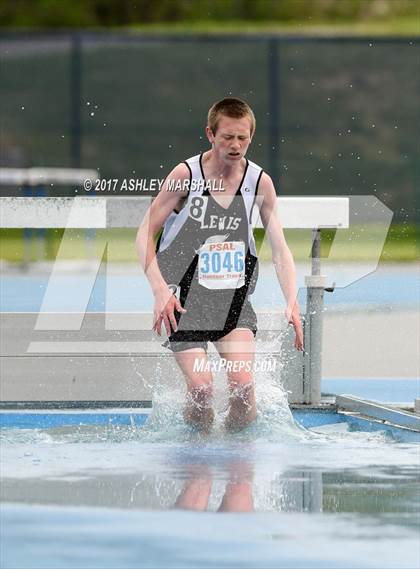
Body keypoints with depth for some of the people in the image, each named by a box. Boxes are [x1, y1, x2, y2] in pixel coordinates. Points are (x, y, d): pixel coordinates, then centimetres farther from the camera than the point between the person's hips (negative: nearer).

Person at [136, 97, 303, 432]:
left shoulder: (259, 182, -3)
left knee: (243, 385, -15)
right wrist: (160, 290, -22)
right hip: (185, 301, -2)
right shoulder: (186, 175, -11)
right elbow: (145, 235, -9)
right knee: (201, 386, -15)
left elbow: (280, 248, -2)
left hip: (233, 298, 2)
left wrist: (292, 303, -17)